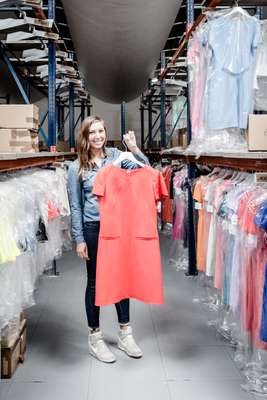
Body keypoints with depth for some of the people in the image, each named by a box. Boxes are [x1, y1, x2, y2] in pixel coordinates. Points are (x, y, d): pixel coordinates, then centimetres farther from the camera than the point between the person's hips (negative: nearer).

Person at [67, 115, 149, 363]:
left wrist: (134, 150, -11)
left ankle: (124, 333, 27)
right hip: (93, 228, -2)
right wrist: (79, 239, -5)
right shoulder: (77, 168, -2)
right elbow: (75, 207, -1)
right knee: (95, 282, 8)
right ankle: (94, 336, 23)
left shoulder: (116, 156, 3)